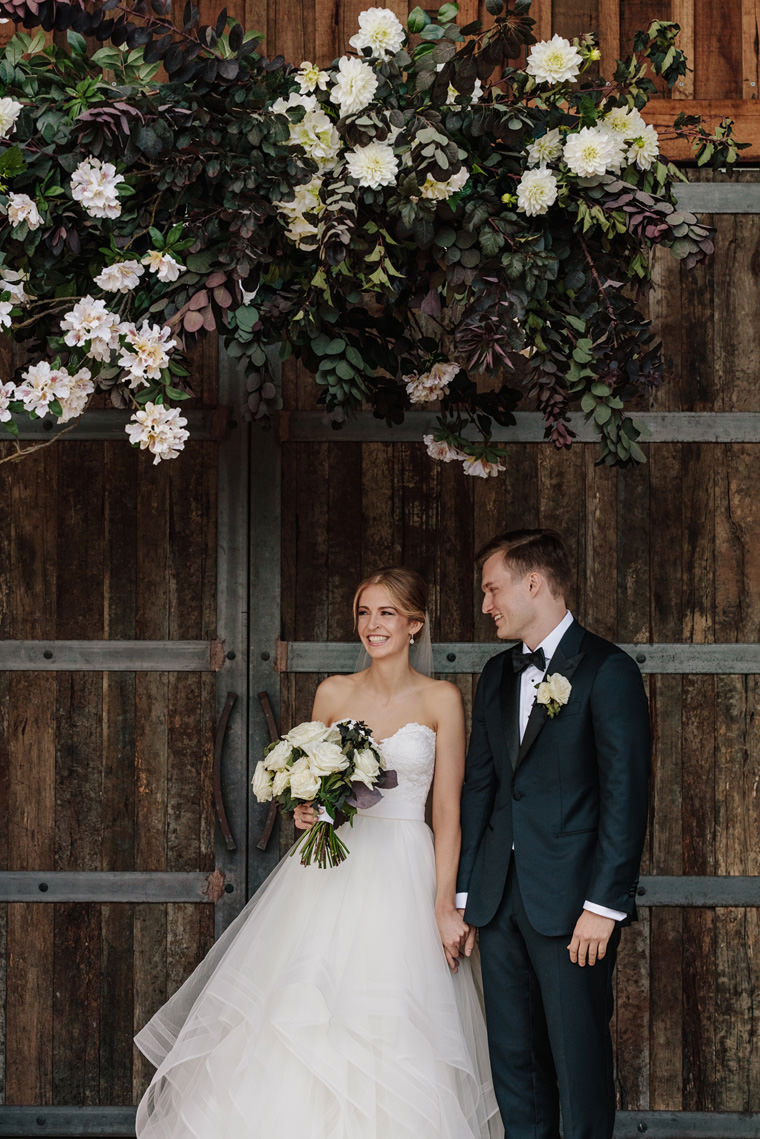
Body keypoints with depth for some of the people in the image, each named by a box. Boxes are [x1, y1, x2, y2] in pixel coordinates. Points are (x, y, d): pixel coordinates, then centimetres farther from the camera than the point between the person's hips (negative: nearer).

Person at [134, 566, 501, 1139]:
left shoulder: (441, 700, -1)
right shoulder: (334, 693, 6)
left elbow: (448, 810, -2)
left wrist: (445, 905, -7)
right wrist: (305, 810, -9)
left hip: (404, 876, -2)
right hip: (331, 871, 2)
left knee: (391, 1035, -5)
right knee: (300, 1016, -5)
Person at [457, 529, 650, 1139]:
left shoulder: (607, 670, -7)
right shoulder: (498, 674, 14)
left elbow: (626, 794, -11)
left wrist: (604, 904, -15)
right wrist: (466, 893, 11)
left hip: (572, 900, -6)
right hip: (500, 898, 7)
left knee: (580, 1062, -2)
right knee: (513, 1058, 10)